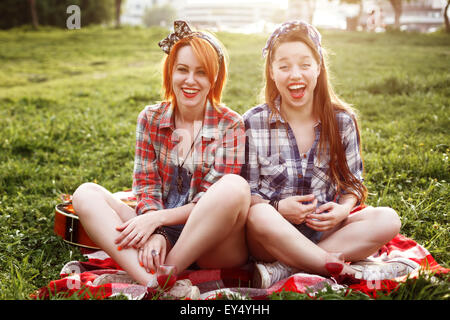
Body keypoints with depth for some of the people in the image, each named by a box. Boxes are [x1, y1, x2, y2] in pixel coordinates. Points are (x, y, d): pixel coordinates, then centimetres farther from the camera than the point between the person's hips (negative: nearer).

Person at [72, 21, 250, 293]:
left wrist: (157, 218, -17)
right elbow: (146, 187, 2)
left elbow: (221, 199, -9)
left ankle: (164, 275, -22)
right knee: (85, 194, -13)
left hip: (212, 248, -3)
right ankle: (151, 282, -35)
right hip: (161, 237, 3)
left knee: (235, 186, -32)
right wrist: (155, 234, -17)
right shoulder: (150, 119, 7)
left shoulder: (230, 125, -3)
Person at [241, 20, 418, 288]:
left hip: (324, 231, 3)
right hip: (271, 237, -3)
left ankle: (284, 269, -28)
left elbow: (352, 183, 9)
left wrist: (343, 208, -13)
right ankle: (349, 272, -26)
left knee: (388, 219, -21)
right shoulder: (253, 123, -3)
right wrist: (278, 207, -21)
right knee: (259, 215, -37)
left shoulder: (343, 121, 2)